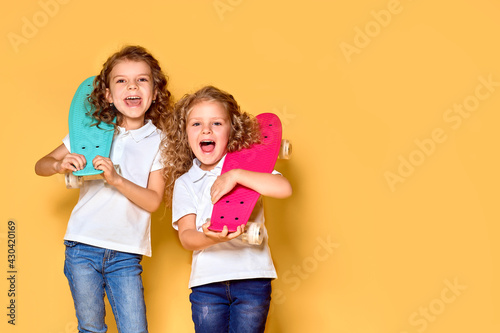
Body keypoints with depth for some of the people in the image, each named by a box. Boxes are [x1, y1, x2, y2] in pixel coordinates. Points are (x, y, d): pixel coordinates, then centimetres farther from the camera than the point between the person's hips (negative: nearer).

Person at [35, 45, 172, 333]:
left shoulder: (158, 141, -1)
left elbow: (153, 201, -6)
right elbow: (41, 166, 8)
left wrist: (116, 179, -21)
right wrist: (60, 164, -15)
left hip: (126, 254, -1)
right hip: (83, 246, 1)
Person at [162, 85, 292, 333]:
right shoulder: (184, 183, 8)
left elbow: (284, 188, -13)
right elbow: (186, 236, -3)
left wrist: (236, 175, -19)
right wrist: (210, 238, -25)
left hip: (252, 277, -1)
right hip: (207, 281, 2)